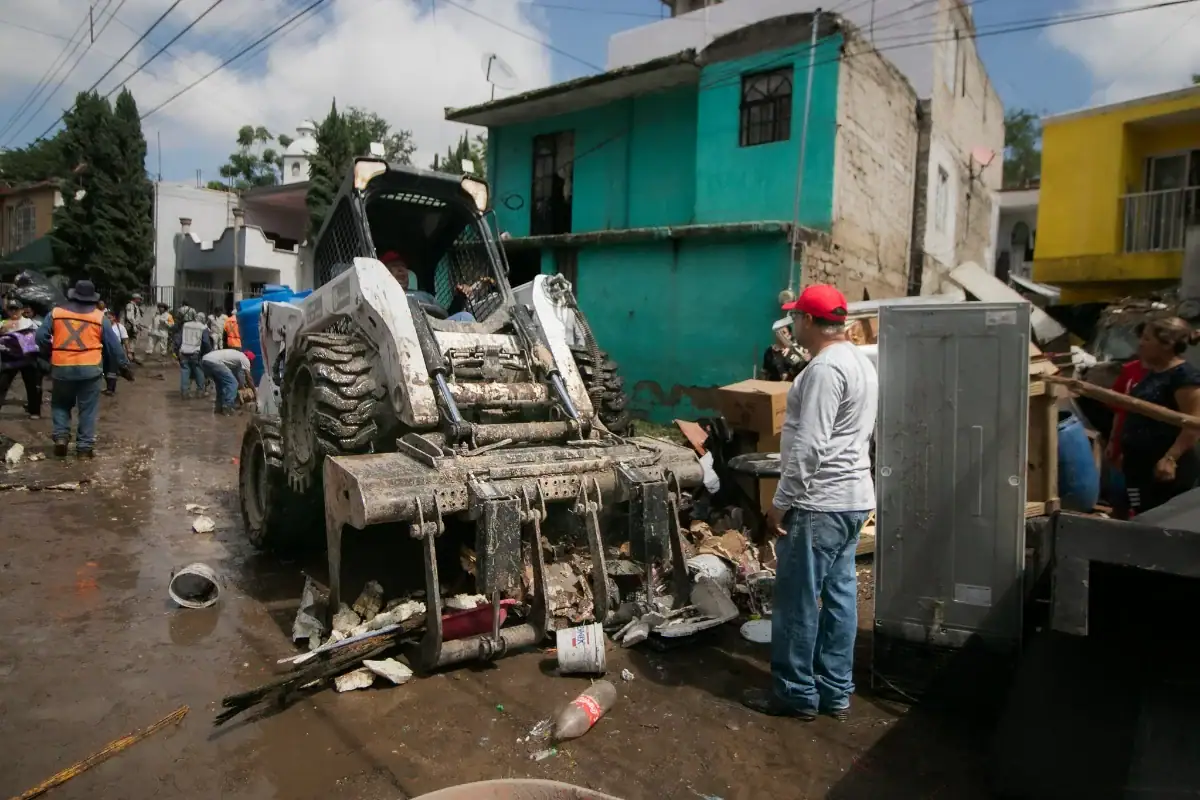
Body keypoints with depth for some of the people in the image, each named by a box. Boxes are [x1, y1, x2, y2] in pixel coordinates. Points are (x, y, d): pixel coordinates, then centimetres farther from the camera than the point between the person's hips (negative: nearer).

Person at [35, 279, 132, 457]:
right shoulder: (99, 317, 1)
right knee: (88, 409, 6)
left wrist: (52, 352, 19)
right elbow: (113, 344, 5)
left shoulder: (56, 313, 3)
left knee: (61, 404, 22)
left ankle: (61, 436, 6)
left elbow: (41, 337, 1)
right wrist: (124, 366, 12)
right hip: (90, 369, -1)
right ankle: (85, 446, 7)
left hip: (61, 368, 1)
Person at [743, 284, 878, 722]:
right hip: (852, 498, 10)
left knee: (797, 600, 1)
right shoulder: (860, 362, 14)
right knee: (840, 595, 14)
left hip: (818, 504, -10)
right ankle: (835, 692, 24)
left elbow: (809, 446, -23)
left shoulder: (825, 368, -18)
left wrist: (782, 502, -16)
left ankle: (796, 693, 14)